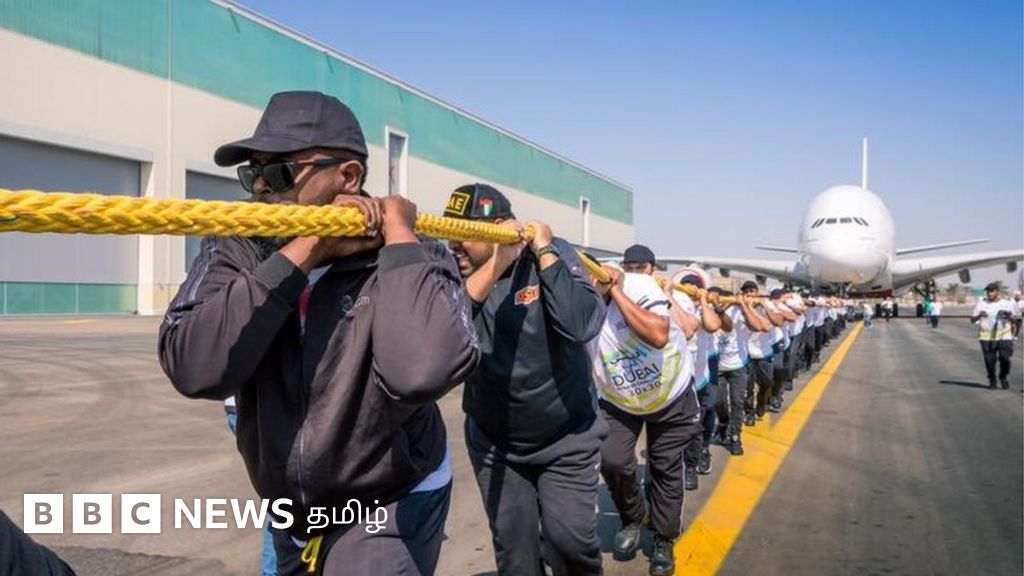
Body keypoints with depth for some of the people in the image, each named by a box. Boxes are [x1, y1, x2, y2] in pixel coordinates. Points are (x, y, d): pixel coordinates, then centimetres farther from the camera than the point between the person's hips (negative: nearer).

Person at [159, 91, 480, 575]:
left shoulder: (411, 261, -19)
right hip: (292, 513, 4)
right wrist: (304, 252, -27)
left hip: (390, 509, -4)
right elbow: (191, 368, -26)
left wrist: (398, 229, -27)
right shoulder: (236, 252, -9)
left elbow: (422, 370, -40)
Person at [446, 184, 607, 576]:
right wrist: (495, 265, -30)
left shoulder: (552, 255, -14)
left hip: (566, 439, -3)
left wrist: (544, 252, -27)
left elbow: (582, 325, -31)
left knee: (570, 540, 1)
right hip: (493, 444, 3)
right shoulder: (456, 271, -7)